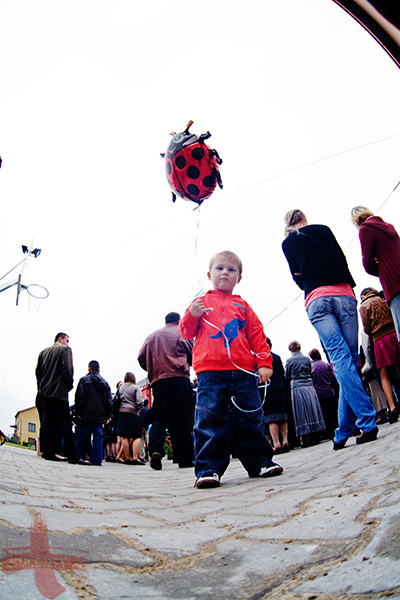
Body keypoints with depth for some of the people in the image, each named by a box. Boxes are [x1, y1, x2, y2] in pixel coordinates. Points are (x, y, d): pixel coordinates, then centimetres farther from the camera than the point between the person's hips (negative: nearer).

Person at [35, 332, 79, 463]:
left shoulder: (43, 352, 16)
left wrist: (41, 386, 16)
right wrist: (70, 385, -3)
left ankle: (48, 452, 8)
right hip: (59, 392, -6)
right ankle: (72, 456, -9)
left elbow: (38, 371, 13)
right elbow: (67, 368, -13)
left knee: (47, 423, 8)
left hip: (44, 392, 6)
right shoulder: (65, 349, -3)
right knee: (65, 424, -6)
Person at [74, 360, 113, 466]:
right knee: (98, 436, 1)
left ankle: (79, 456, 12)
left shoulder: (84, 380, 0)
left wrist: (78, 412, -3)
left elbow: (79, 396, -7)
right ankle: (96, 460, -3)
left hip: (87, 414, -2)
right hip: (100, 415, 2)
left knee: (82, 435, 8)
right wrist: (108, 415, 13)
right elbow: (109, 400, 10)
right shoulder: (104, 382, 11)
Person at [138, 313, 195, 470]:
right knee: (182, 418, -1)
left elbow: (141, 358, 14)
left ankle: (155, 449, -18)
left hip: (158, 380, 3)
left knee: (159, 417, 5)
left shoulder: (152, 336, 19)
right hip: (179, 378, -3)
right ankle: (184, 458, 0)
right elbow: (193, 354, 6)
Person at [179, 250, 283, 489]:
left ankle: (259, 461, 19)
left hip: (243, 372, 2)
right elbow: (186, 333, 12)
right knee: (210, 420, -6)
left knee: (250, 417, 6)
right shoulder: (202, 303, 15)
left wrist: (264, 362, 6)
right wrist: (192, 315, -8)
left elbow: (257, 335, 15)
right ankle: (208, 468, 1)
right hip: (210, 372, -2)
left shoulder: (242, 306, 18)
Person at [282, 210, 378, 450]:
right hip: (343, 293, 1)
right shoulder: (323, 230, 17)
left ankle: (367, 421, -21)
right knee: (350, 359, 1)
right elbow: (342, 260, 16)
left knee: (341, 359, -9)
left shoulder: (288, 243, 15)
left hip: (316, 300, 0)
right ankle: (343, 433, 0)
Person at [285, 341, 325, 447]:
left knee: (302, 412, 0)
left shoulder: (289, 361, -3)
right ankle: (316, 436, 10)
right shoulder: (307, 359, 6)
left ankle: (306, 439, 1)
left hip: (297, 387, -3)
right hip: (309, 386, 3)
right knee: (312, 409, 7)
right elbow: (310, 372, 16)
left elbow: (287, 376, 4)